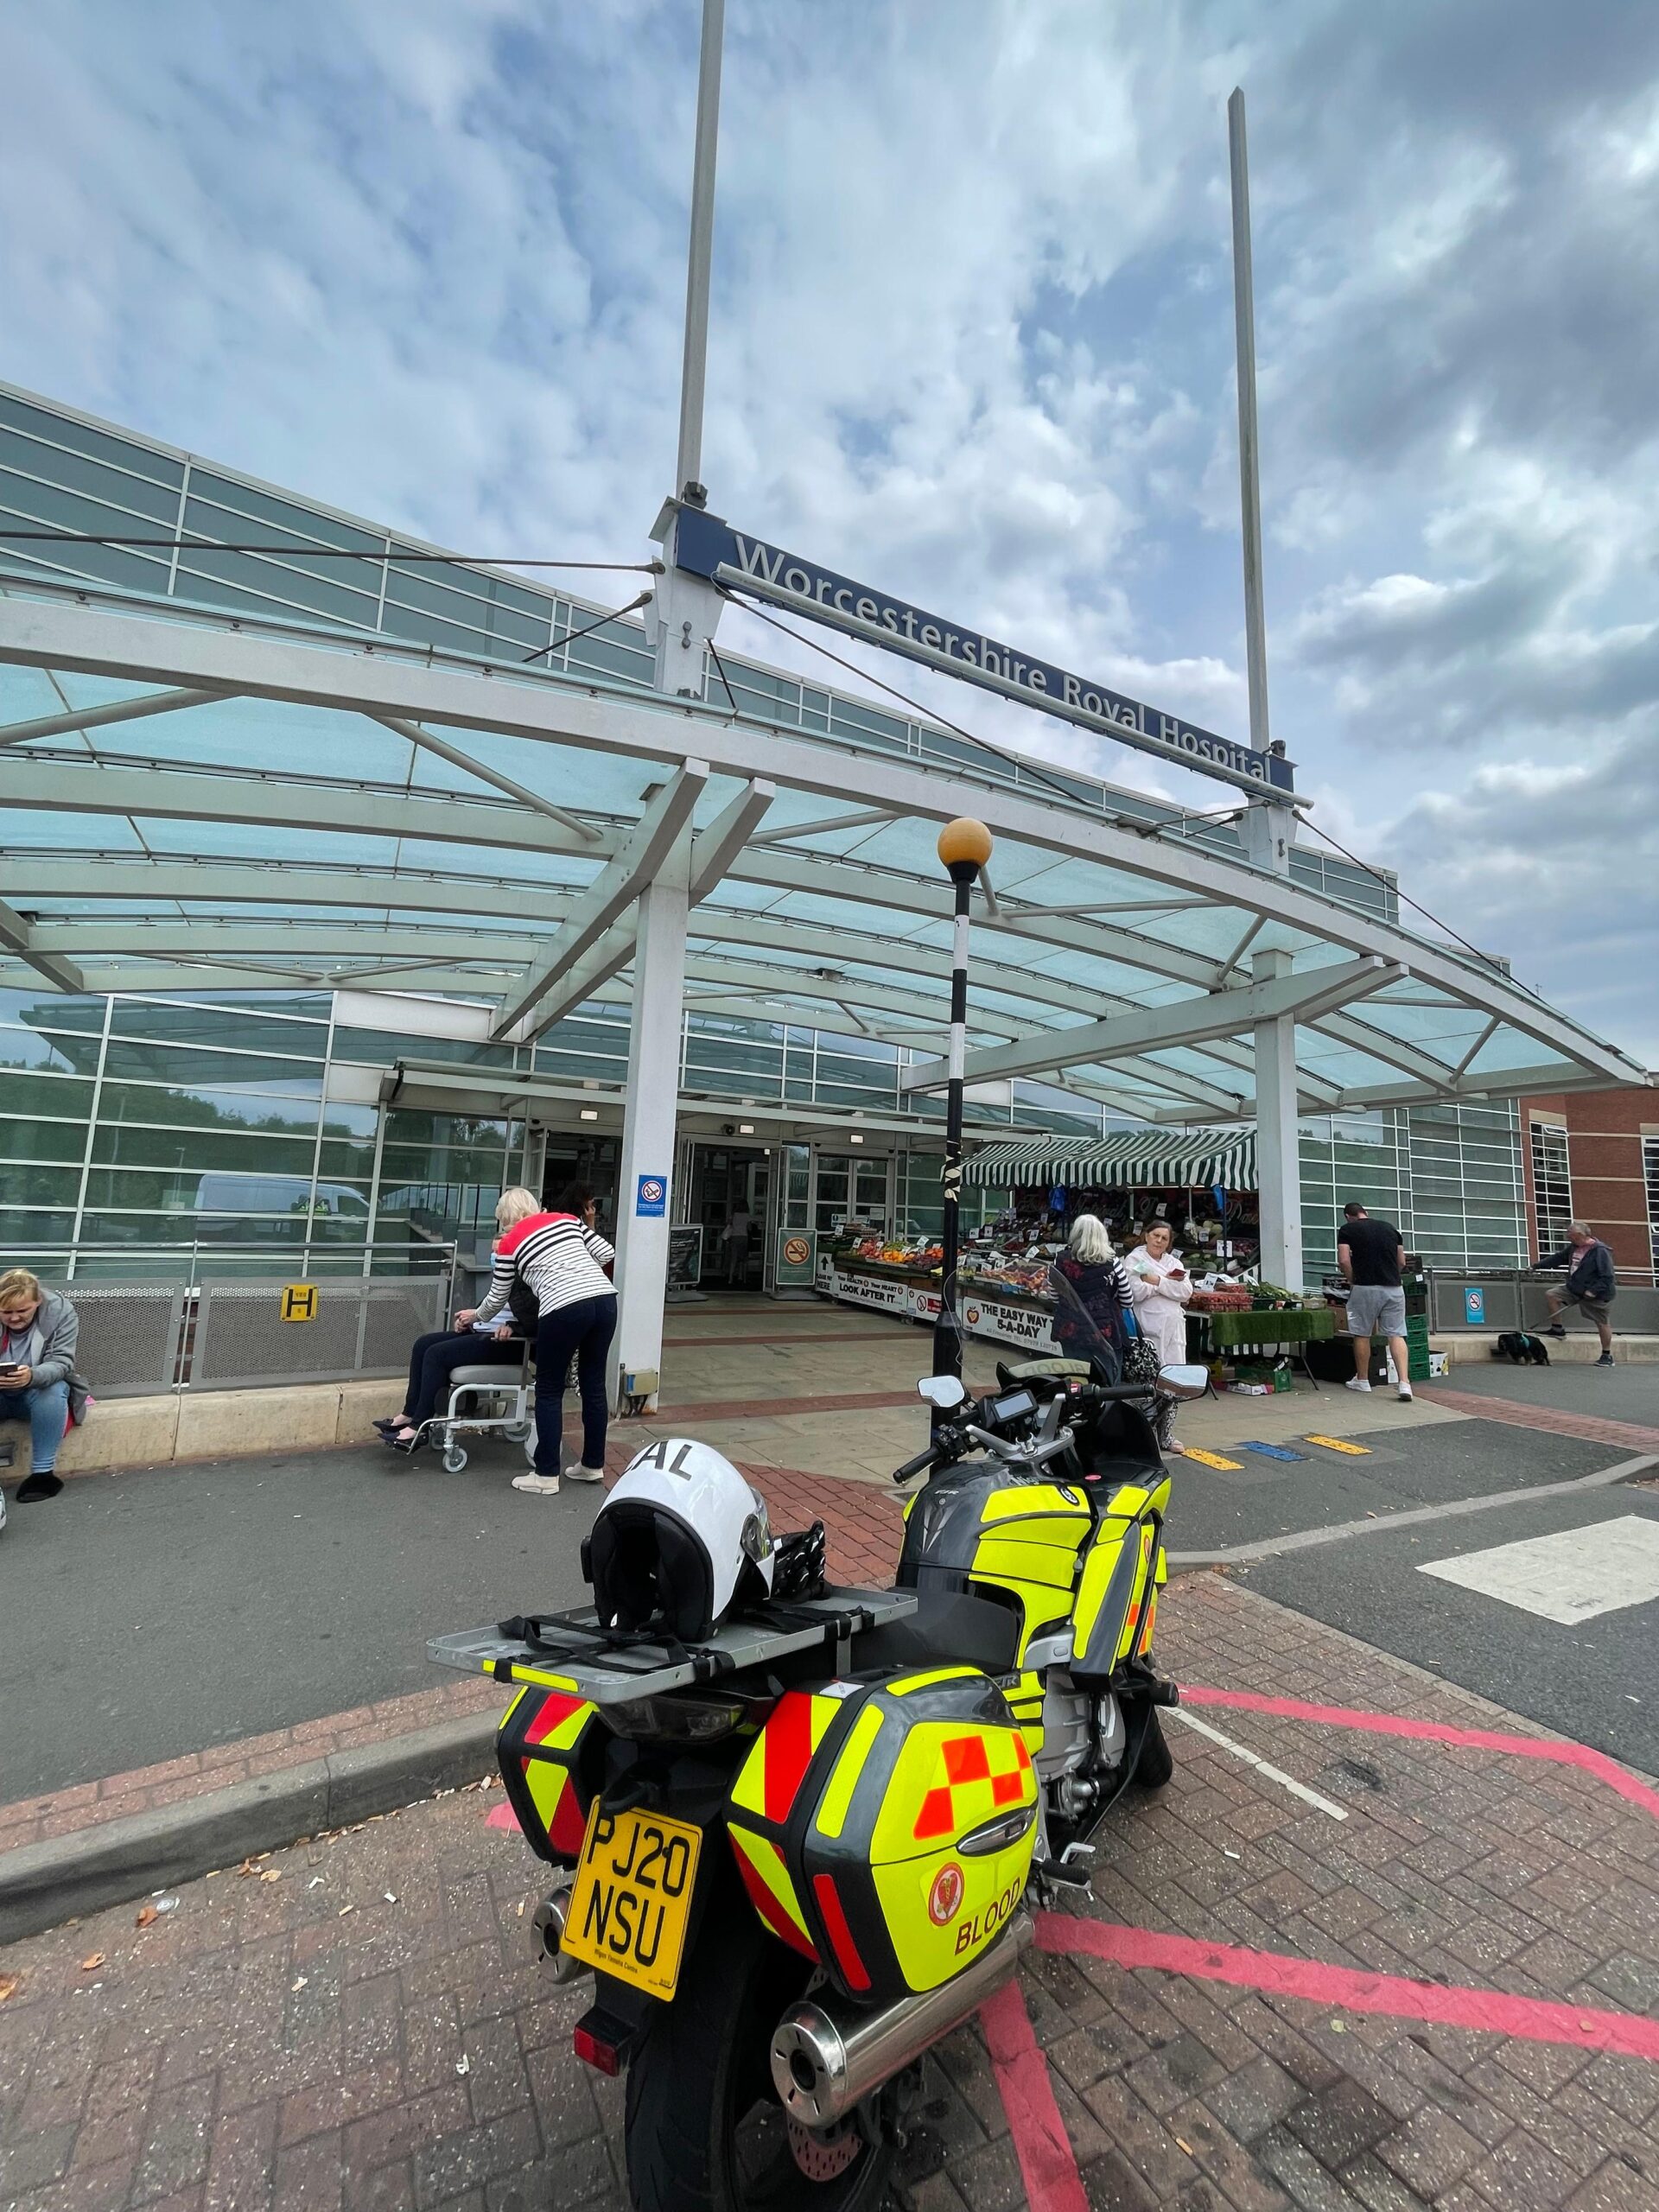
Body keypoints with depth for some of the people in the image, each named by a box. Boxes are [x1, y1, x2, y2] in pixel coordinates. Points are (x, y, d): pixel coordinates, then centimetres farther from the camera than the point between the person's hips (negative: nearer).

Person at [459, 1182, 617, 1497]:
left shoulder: (509, 1243, 12)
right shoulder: (568, 1218, 19)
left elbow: (498, 1298, 23)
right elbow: (607, 1254, 13)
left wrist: (476, 1316, 43)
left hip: (564, 1309, -4)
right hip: (605, 1299, 5)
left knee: (549, 1391, 13)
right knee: (594, 1383, 16)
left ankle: (547, 1476, 19)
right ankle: (593, 1466, 30)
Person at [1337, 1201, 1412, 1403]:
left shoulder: (1347, 1230, 1)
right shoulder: (1390, 1228, 15)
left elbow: (1344, 1260, -9)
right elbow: (1402, 1262, 17)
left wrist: (1352, 1281, 6)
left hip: (1365, 1288, -4)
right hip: (1393, 1288, 4)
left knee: (1362, 1334, 9)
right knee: (1396, 1335, 5)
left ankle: (1362, 1380, 20)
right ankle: (1404, 1382, -8)